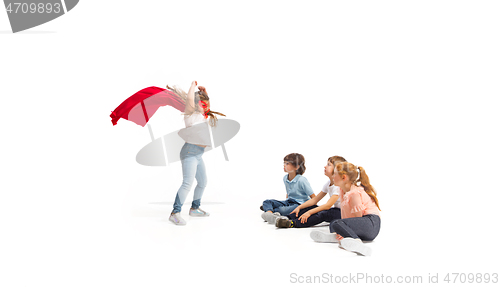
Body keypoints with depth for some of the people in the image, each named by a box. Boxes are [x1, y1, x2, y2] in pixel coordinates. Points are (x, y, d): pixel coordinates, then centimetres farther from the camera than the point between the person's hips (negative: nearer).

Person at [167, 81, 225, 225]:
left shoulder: (201, 115, 20)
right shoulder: (191, 113, -4)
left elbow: (206, 102, 37)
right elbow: (190, 99, -22)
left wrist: (204, 92, 21)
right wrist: (193, 85, -7)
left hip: (198, 154, 10)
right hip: (190, 151, -10)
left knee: (202, 182, 19)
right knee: (188, 183, -21)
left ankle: (195, 208, 35)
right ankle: (175, 213, -22)